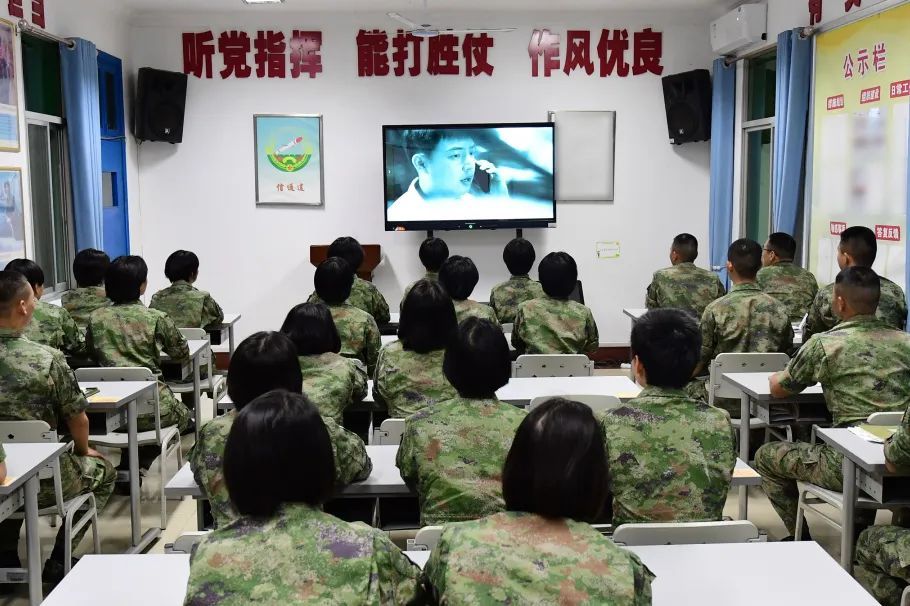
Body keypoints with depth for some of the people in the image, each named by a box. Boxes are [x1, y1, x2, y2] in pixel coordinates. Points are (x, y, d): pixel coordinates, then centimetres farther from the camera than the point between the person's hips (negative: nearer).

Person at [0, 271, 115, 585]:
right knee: (102, 470, 24)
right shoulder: (47, 358, -19)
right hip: (43, 480, -5)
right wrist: (83, 450, 14)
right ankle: (58, 561, 17)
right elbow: (77, 420, -8)